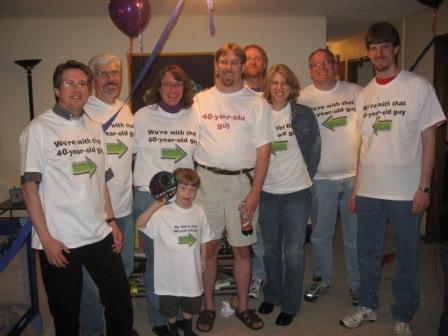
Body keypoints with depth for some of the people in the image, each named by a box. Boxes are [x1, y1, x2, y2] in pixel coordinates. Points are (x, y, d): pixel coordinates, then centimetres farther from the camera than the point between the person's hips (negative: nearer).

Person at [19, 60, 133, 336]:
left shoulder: (95, 128, 10)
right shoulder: (39, 129, -6)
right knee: (66, 314, 11)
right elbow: (30, 186, -8)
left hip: (100, 235, 5)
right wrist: (45, 238, -12)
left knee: (121, 302, 11)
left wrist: (111, 221, 10)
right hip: (59, 240, -4)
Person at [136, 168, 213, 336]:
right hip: (170, 271, -3)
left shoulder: (199, 212, -5)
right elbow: (140, 224, -31)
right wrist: (155, 205, -37)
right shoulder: (163, 213, -17)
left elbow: (203, 240, 6)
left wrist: (203, 261, 10)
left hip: (192, 271, 3)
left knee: (190, 306, 23)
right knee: (170, 308, 18)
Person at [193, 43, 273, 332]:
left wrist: (255, 192, -9)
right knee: (208, 247, 7)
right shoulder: (200, 100, 7)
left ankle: (243, 307, 27)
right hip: (206, 180, 1)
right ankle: (208, 306, 26)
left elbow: (263, 149, -2)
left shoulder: (257, 103, 2)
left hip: (242, 181, -1)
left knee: (242, 248, 8)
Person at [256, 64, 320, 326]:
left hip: (296, 192, -2)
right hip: (267, 192, 3)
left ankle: (290, 305, 20)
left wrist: (304, 178, 3)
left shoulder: (304, 114, -4)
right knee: (271, 250, 16)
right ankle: (271, 296, 35)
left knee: (293, 252, 3)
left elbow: (314, 149, 1)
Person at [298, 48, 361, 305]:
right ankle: (322, 280, 30)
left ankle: (357, 284, 27)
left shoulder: (356, 93, 3)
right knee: (321, 235, 11)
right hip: (321, 179, 0)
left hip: (354, 176, 1)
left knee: (356, 235, 9)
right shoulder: (302, 99, 1)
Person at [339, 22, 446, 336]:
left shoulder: (418, 86, -3)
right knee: (368, 253, 15)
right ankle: (367, 306, 34)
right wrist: (356, 187, 9)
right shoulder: (365, 94, 9)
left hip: (406, 192, -4)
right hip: (368, 191, 4)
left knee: (407, 257, 8)